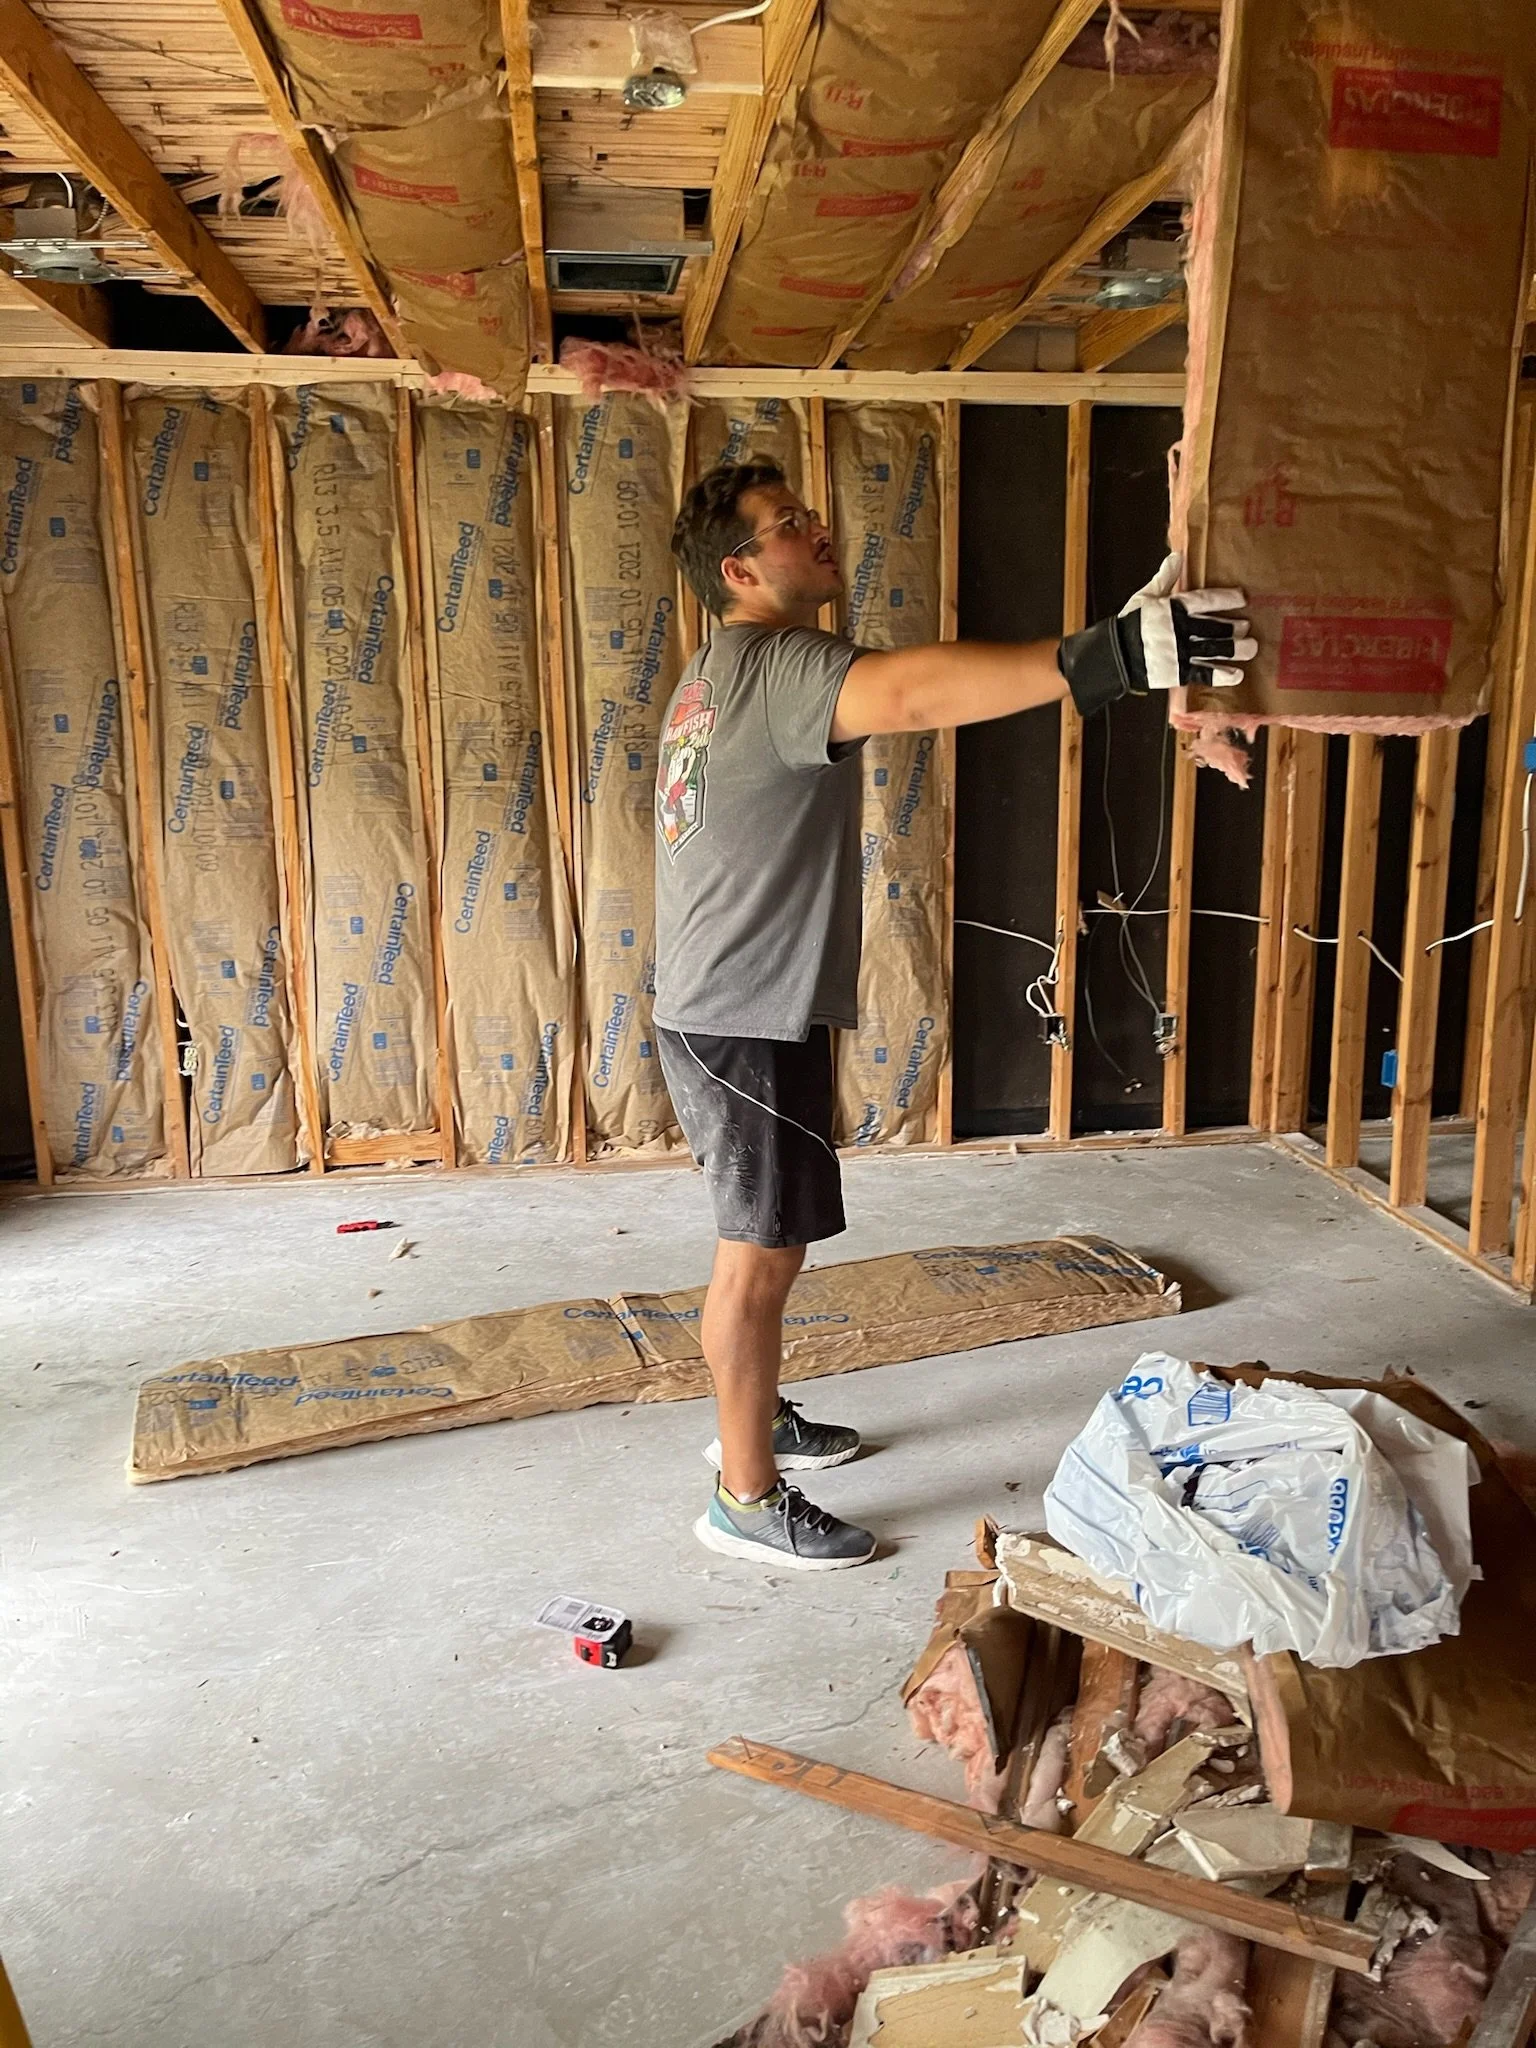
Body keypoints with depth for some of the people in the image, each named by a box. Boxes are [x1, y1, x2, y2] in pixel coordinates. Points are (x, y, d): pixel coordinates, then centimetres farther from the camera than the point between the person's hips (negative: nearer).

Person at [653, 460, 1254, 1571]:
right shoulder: (774, 666, -19)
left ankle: (754, 1419, 38)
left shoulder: (726, 672, 16)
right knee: (763, 1253, 0)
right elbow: (911, 690, -39)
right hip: (748, 1021, -10)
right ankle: (749, 1497, 15)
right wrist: (1115, 653, -47)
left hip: (729, 1011, 10)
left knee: (760, 1241, 21)